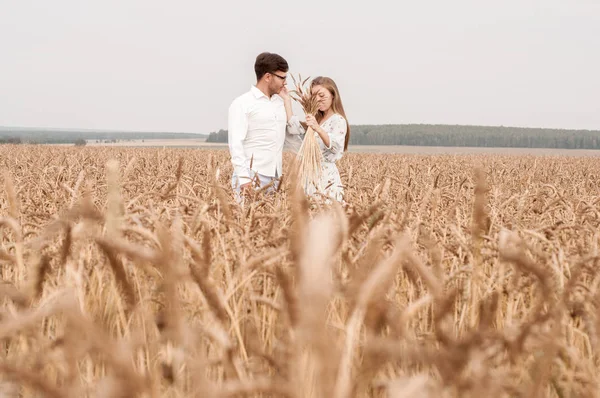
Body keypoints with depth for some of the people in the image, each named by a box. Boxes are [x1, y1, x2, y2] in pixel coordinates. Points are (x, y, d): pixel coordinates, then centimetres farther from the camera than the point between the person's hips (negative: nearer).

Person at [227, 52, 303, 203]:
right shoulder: (242, 104, -4)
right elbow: (235, 144, -12)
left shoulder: (280, 103, 16)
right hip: (251, 178, -6)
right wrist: (244, 179, -21)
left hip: (275, 179, 6)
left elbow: (291, 138, 22)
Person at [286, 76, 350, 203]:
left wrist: (318, 129, -42)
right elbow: (294, 126, 8)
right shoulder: (316, 120, 20)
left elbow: (336, 146, -24)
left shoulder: (338, 120, -7)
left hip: (327, 176, -8)